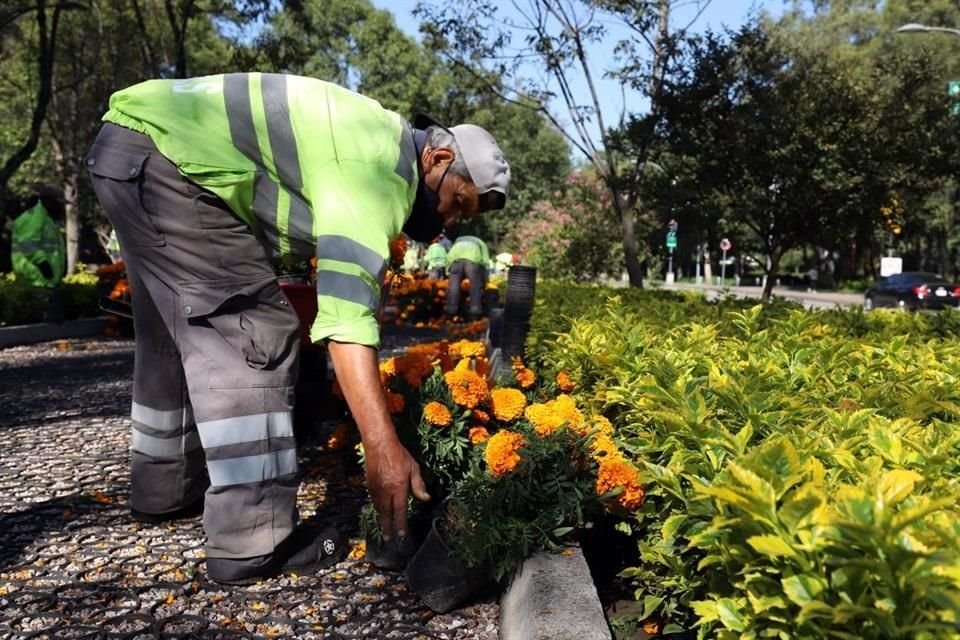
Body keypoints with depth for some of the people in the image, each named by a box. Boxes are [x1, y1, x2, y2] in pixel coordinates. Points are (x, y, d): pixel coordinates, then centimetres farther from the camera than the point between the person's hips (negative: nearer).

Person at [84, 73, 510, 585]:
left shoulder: (375, 151, 15)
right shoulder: (381, 166, -16)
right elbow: (346, 305, -29)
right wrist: (383, 445, -31)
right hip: (163, 153, -11)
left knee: (174, 335, 18)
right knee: (255, 333, -13)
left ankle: (163, 489, 33)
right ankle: (254, 540, -9)